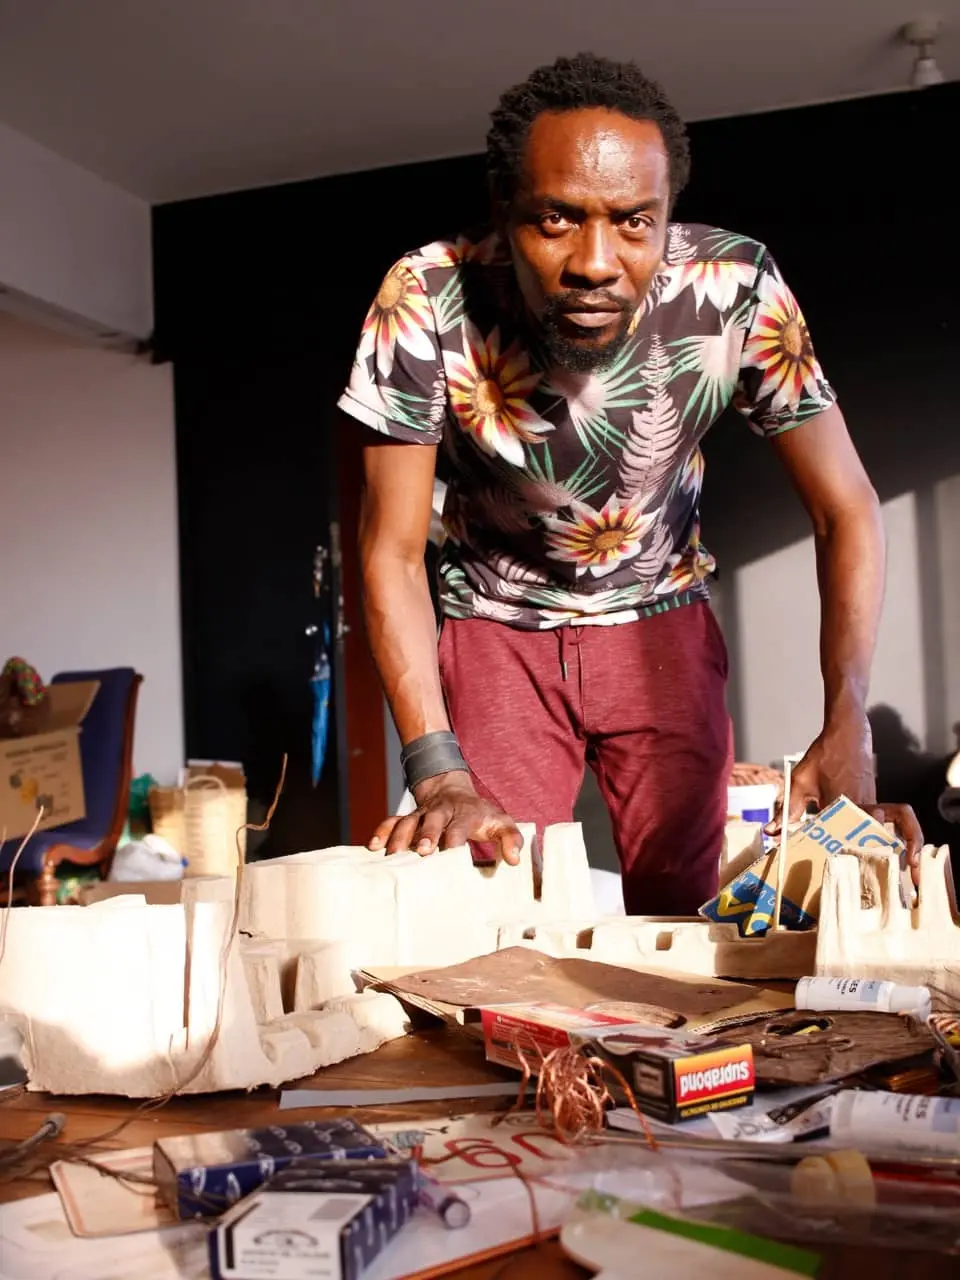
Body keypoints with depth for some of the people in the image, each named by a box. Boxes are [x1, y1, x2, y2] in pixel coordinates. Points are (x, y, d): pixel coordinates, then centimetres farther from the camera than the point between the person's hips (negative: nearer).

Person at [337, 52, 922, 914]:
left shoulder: (737, 289, -24)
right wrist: (440, 777, -30)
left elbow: (847, 512, -16)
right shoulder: (426, 304, -26)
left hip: (661, 620, 1)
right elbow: (393, 552, -20)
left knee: (688, 908, -3)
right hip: (498, 627, 0)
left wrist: (846, 730, -29)